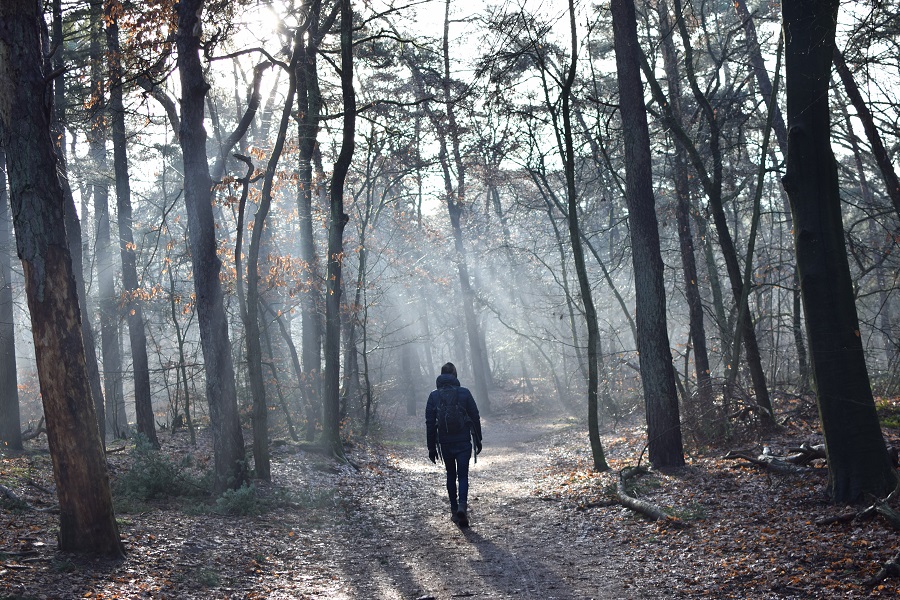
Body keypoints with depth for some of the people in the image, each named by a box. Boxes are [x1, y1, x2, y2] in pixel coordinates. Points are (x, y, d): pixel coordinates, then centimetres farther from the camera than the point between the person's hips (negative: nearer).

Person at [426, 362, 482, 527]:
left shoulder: (434, 396, -1)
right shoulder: (464, 393, -4)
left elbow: (430, 423, 0)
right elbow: (475, 418, -1)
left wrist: (431, 448, 5)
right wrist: (478, 440, 9)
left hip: (445, 443, 2)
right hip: (464, 442, -1)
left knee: (450, 475, 17)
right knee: (463, 475, 2)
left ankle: (454, 509, 17)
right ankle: (462, 504, -21)